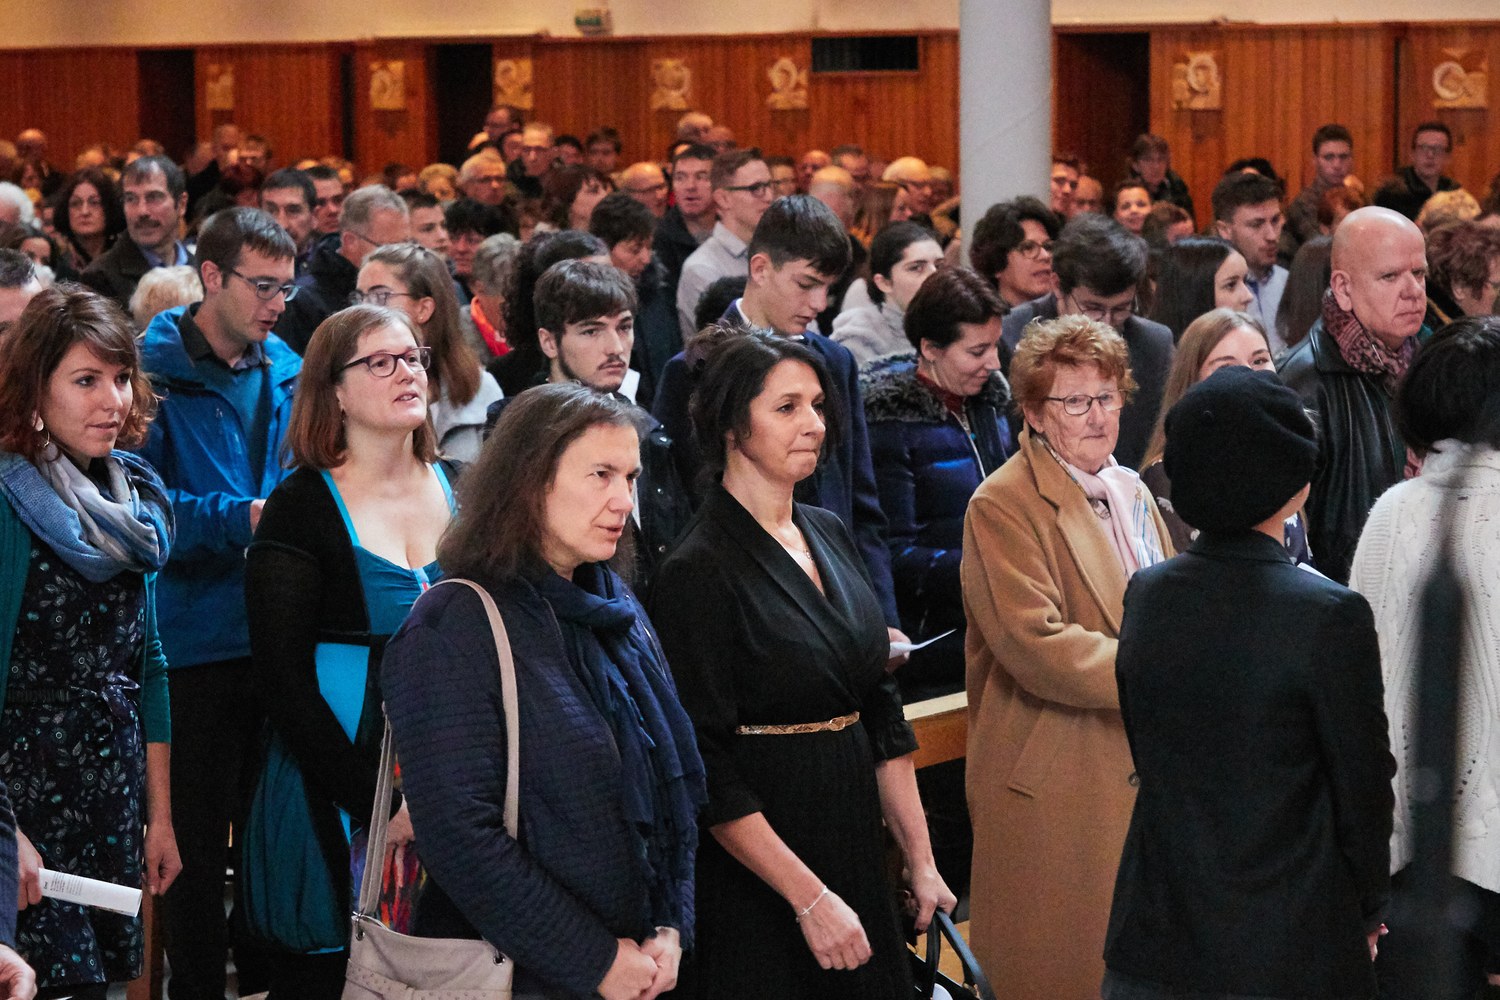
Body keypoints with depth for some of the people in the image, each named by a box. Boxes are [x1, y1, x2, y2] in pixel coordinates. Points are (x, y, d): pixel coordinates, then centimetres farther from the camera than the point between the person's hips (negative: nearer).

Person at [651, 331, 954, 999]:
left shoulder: (830, 536, 8)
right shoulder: (699, 572, -14)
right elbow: (706, 771, -16)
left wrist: (920, 861, 9)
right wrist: (809, 899, -18)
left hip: (856, 854, 7)